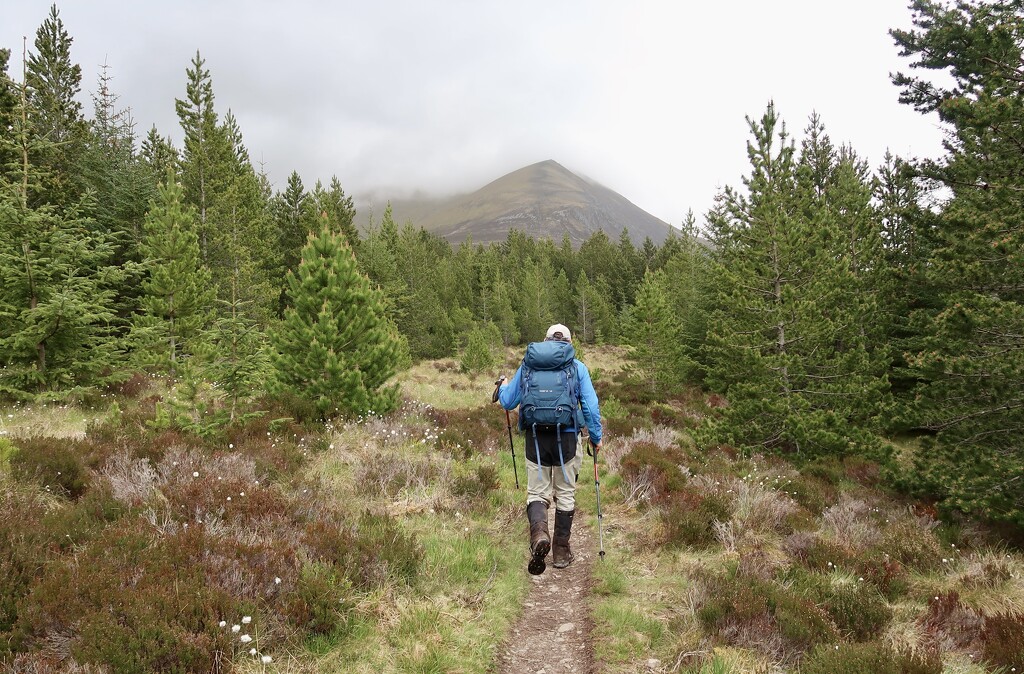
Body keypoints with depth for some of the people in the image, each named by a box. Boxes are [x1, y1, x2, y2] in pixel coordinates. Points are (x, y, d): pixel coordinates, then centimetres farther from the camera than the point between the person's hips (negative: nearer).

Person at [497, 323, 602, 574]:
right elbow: (591, 406, -2)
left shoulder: (528, 365, 7)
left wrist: (502, 387, 32)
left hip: (536, 437, 1)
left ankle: (539, 532, -22)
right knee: (565, 494, 13)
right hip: (567, 438, -1)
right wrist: (596, 436, 10)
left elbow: (508, 402, 11)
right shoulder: (578, 367, 3)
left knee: (537, 492, 8)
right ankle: (561, 551, 19)